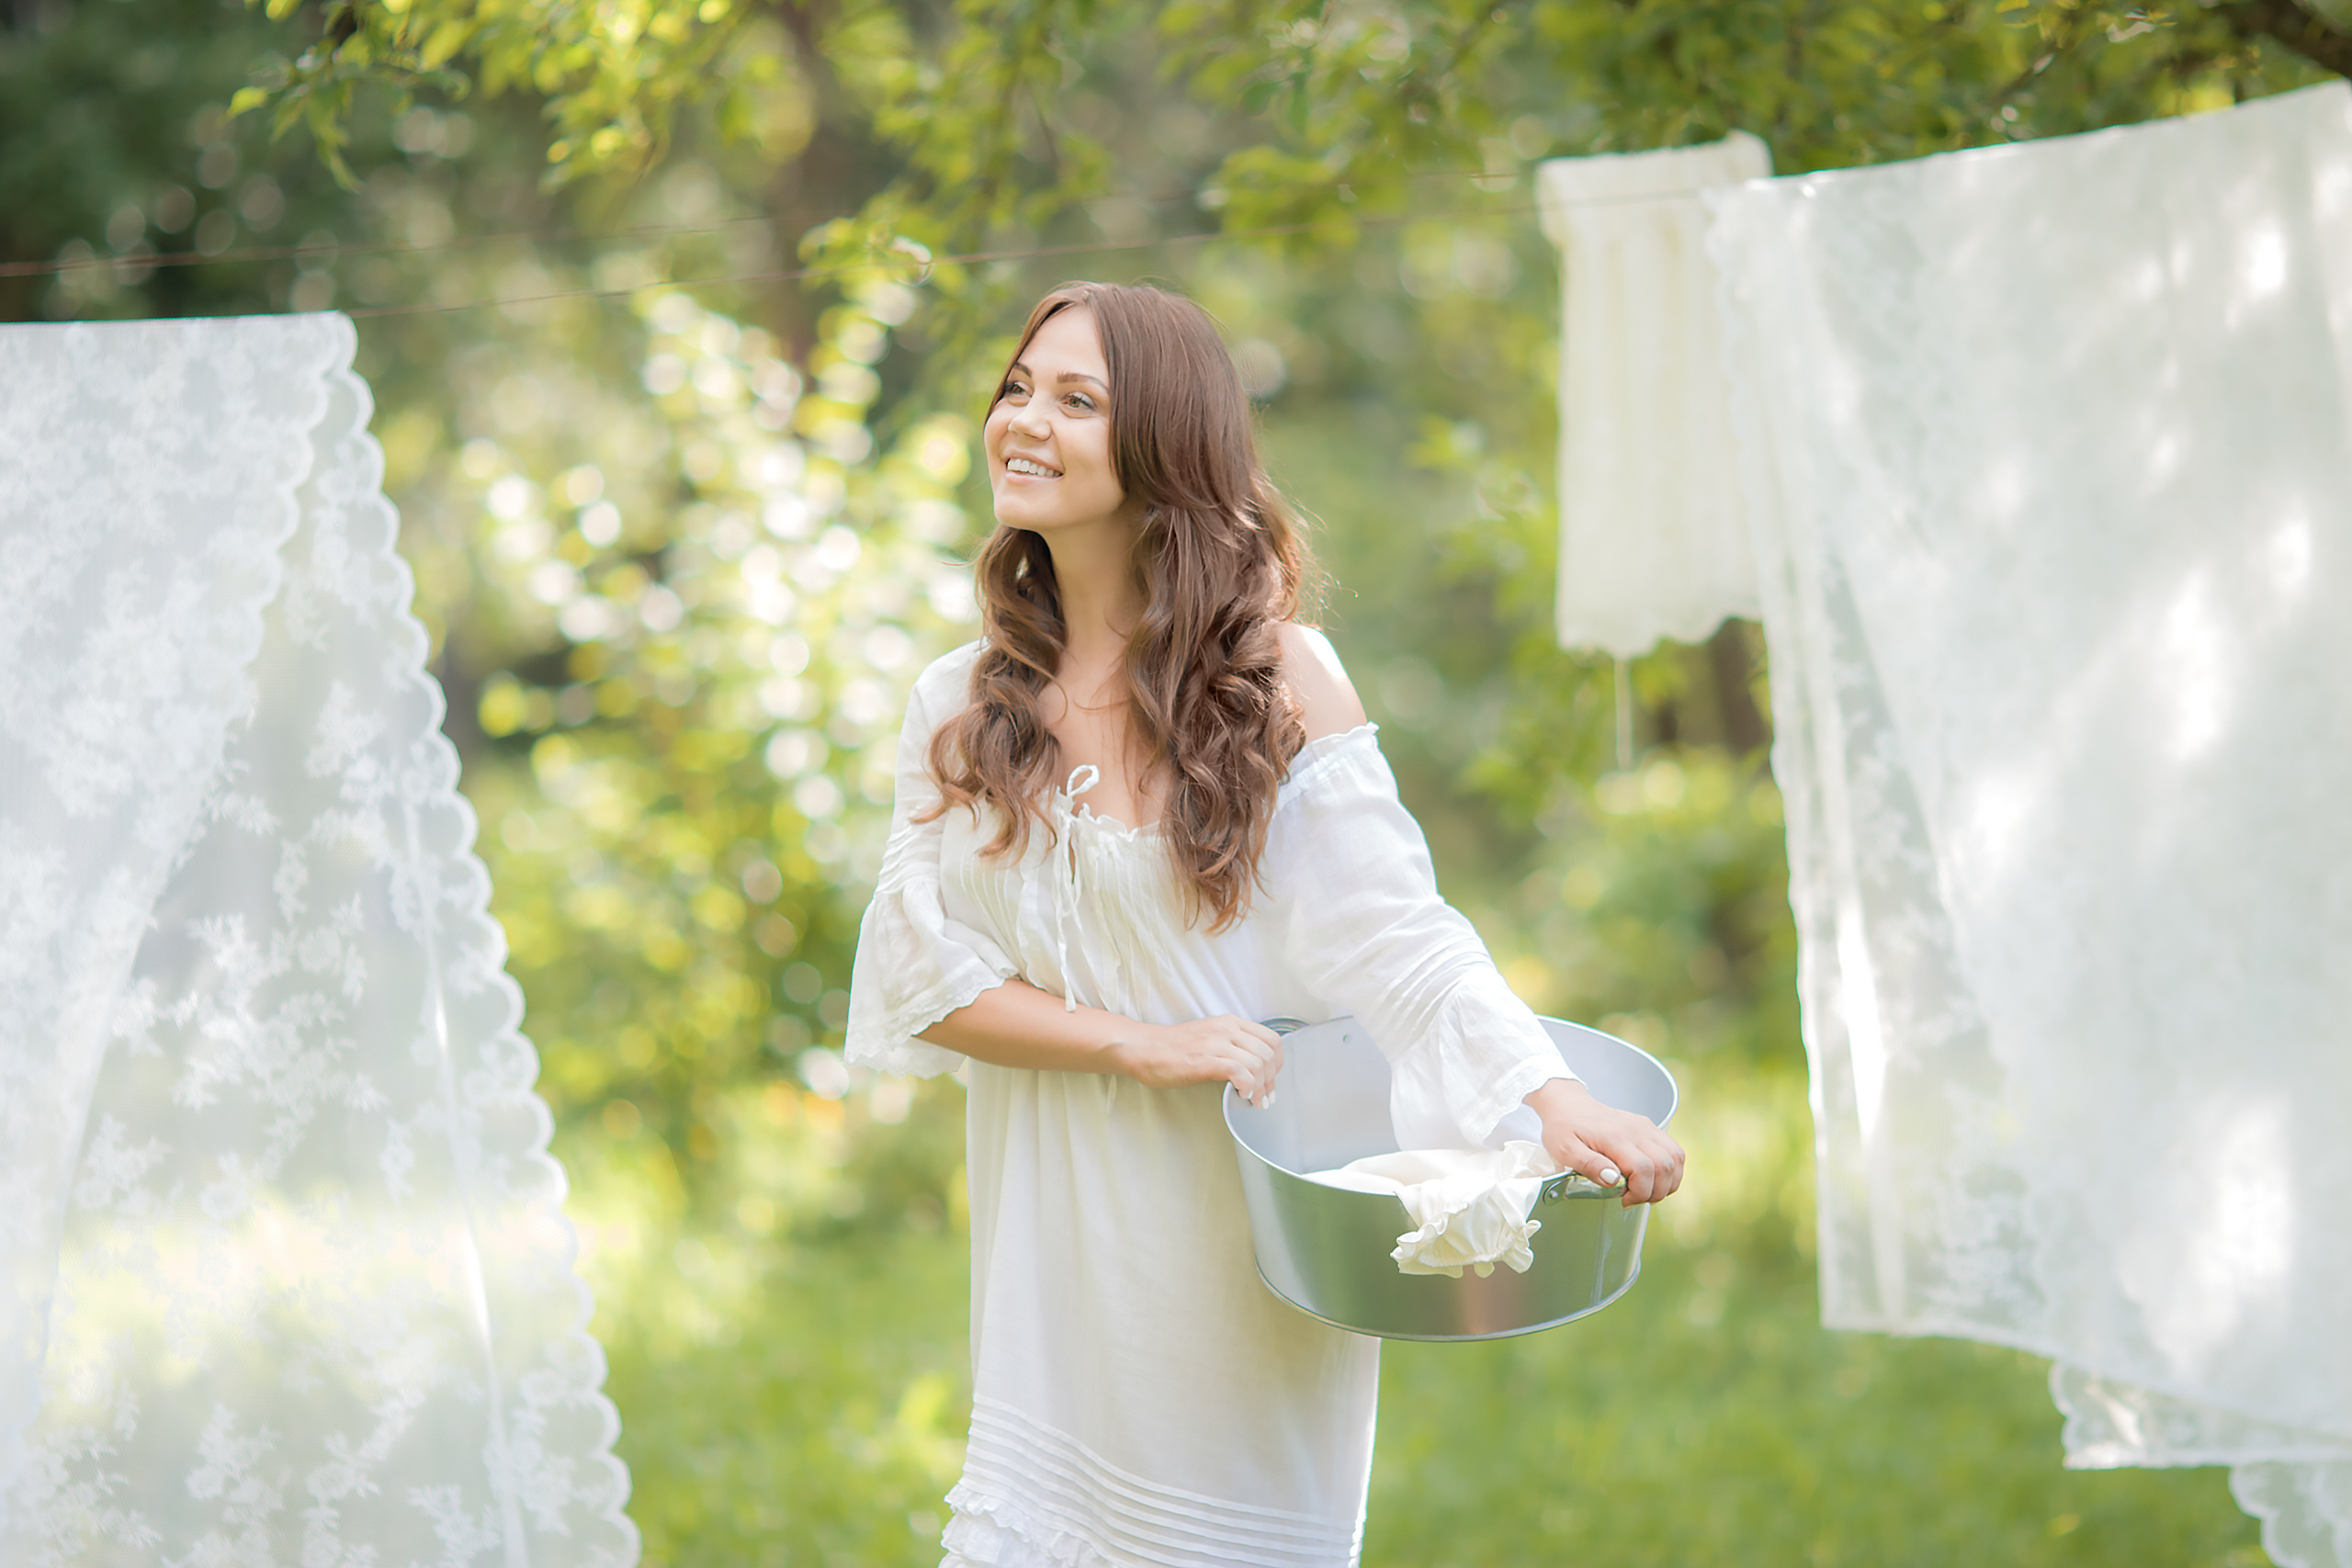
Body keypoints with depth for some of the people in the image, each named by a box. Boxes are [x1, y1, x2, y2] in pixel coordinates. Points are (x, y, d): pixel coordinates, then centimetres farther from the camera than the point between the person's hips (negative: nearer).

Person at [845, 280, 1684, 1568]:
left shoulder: (1275, 684, -9)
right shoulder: (958, 705, 2)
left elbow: (1395, 934, -12)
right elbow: (917, 965, -3)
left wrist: (1552, 1096, -27)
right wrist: (1139, 1043, -16)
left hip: (1240, 1250, -3)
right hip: (1053, 1249, 3)